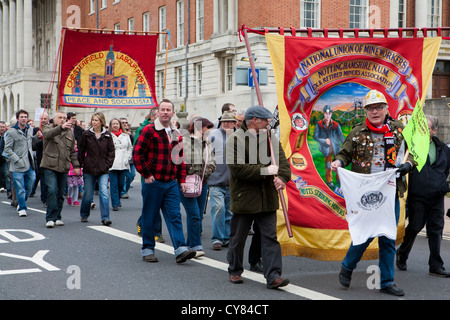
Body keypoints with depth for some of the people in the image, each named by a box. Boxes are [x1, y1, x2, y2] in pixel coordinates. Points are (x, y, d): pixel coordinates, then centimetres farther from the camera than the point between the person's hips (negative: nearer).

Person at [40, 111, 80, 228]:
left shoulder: (69, 132, 17)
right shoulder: (48, 128, 4)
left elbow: (72, 151, 23)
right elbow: (48, 134, -22)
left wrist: (76, 165, 13)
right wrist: (61, 127, -39)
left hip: (64, 167, 4)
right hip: (50, 166, -4)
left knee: (60, 194, 7)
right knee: (52, 191, -14)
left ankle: (57, 217, 17)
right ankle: (50, 218, -10)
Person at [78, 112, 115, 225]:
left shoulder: (107, 135, 2)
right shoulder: (86, 134, 1)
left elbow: (111, 151, 7)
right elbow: (81, 151, 6)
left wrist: (107, 164, -2)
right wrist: (80, 165, 2)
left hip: (103, 170, 0)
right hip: (89, 169, 0)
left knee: (104, 192, -12)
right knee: (88, 194, 7)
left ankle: (105, 217, -10)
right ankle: (84, 215, 28)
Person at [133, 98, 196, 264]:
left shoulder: (176, 134, 13)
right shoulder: (149, 131, -5)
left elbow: (180, 158, 19)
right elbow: (137, 154, -8)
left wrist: (182, 179, 12)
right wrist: (146, 175, -11)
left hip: (171, 183, 5)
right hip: (153, 182, -4)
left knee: (175, 216, -3)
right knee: (149, 216, 4)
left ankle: (181, 249, -8)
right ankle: (147, 249, 15)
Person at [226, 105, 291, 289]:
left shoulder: (271, 139, 11)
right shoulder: (236, 140, -8)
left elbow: (283, 162, 3)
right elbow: (238, 168, -18)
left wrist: (282, 178, -19)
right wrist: (265, 171, -15)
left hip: (267, 199, 4)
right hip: (243, 197, -4)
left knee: (270, 237, -2)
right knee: (238, 238, 10)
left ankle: (273, 276, -2)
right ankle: (235, 271, 28)